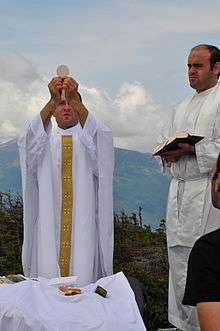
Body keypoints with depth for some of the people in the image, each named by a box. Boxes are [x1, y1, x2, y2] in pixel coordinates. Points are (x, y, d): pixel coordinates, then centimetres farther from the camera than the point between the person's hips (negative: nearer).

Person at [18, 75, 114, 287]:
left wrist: (74, 97, -30)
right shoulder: (46, 137, 12)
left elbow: (96, 131, -15)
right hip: (50, 218, 1)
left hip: (82, 216, -1)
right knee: (48, 272, -5)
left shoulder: (87, 136, 10)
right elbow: (33, 132, -12)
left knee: (82, 271, -6)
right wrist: (53, 99, -28)